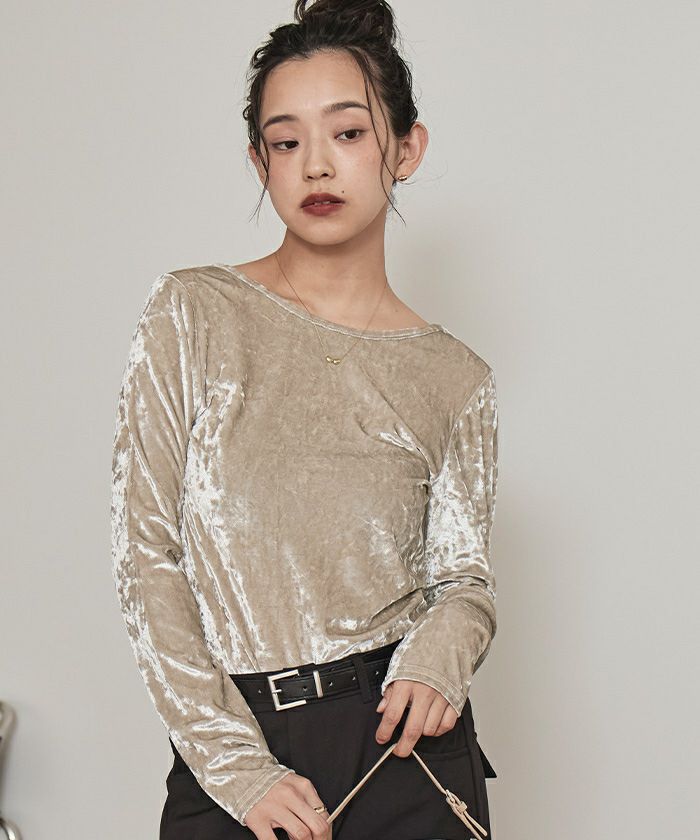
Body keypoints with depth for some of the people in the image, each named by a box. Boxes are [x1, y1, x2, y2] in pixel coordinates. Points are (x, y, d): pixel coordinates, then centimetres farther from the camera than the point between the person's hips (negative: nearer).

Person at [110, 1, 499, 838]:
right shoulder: (191, 315, -2)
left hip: (405, 747, 1)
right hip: (225, 751, -1)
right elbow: (145, 551, -5)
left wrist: (440, 651, -15)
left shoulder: (453, 377, 2)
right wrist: (235, 763, -11)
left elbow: (465, 575, 8)